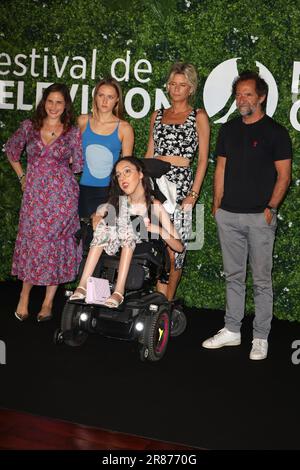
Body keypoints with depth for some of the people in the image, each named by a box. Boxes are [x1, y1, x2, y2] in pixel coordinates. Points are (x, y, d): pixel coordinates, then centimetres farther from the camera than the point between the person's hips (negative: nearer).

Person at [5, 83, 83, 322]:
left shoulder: (73, 132, 0)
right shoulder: (29, 126, 4)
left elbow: (78, 166, 8)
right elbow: (11, 150, 18)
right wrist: (22, 175, 14)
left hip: (62, 194, -1)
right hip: (34, 193, 1)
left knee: (56, 243, 2)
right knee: (31, 242, 2)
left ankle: (48, 302, 13)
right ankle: (25, 296, 16)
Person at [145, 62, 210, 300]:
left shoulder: (198, 117, 4)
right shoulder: (158, 115, 17)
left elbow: (203, 159, 0)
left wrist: (194, 194, -8)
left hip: (180, 183, -3)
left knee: (173, 247, -5)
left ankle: (167, 301, 8)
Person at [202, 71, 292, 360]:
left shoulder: (275, 132, -4)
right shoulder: (229, 129, 11)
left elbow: (284, 176, -5)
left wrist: (270, 208, -12)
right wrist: (217, 204, 10)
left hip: (259, 217, -5)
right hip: (228, 215, 5)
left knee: (261, 279, 2)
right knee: (233, 276, 13)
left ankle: (260, 338, 12)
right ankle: (231, 331, 23)